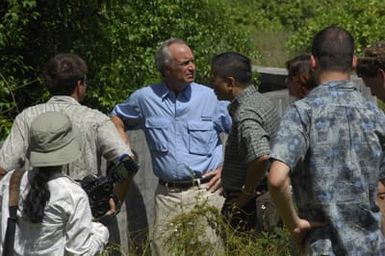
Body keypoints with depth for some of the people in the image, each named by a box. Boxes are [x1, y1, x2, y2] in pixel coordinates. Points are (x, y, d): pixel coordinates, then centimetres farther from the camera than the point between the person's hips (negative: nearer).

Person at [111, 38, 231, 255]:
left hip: (206, 191, -2)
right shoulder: (146, 98, 7)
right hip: (167, 195, 2)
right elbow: (117, 119, 24)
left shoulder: (210, 97, 1)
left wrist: (226, 169, 1)